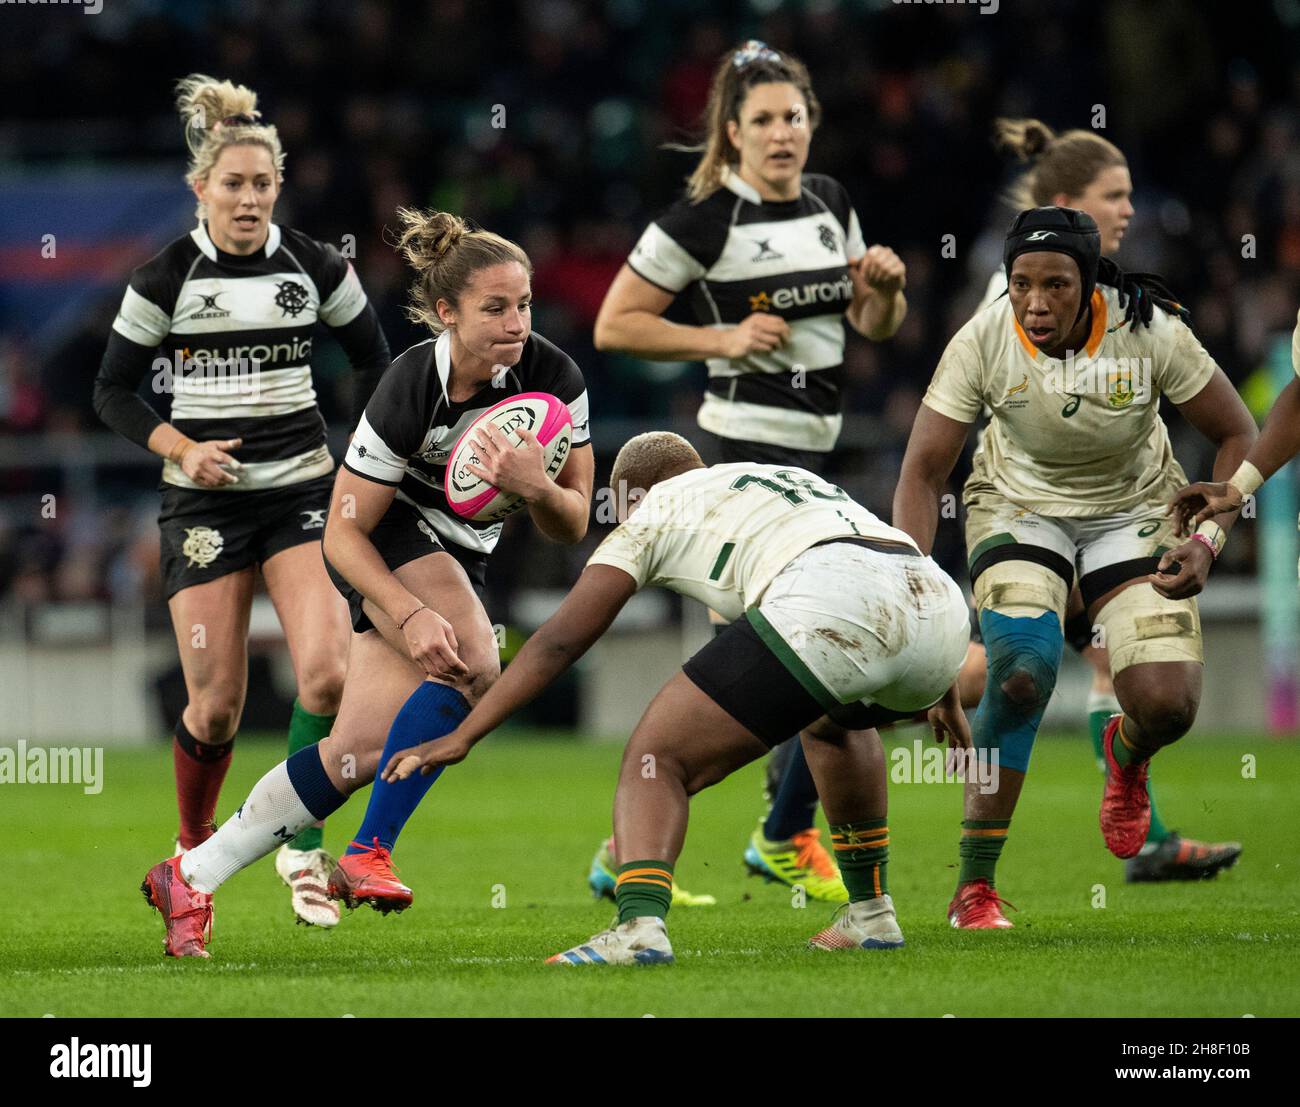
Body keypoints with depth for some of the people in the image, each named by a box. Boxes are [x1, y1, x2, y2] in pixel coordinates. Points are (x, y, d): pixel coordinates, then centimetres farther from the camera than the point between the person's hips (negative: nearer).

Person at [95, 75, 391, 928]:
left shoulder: (317, 268, 0)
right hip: (205, 504, -1)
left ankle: (303, 848, 0)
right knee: (216, 704, -3)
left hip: (303, 491, 1)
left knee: (328, 673, -18)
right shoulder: (166, 279, -5)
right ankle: (193, 848, 23)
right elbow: (113, 391, 2)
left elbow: (373, 356, 15)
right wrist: (182, 448, -13)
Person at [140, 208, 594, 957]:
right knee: (473, 665, -33)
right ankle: (367, 857, -26)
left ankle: (190, 878, 5)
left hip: (461, 557, 5)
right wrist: (410, 616, -33)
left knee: (360, 753, -3)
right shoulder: (411, 389, -27)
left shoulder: (554, 377, -16)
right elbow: (344, 532, -20)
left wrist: (536, 488, -32)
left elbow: (573, 525, -10)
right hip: (387, 538, -5)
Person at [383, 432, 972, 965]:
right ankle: (870, 914, 37)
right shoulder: (800, 480, 40)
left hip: (828, 608, -7)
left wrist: (461, 737, 21)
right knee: (836, 721, 40)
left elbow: (559, 641, 18)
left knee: (657, 761, 1)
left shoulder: (653, 509, 23)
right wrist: (944, 697, 62)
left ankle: (639, 925, -24)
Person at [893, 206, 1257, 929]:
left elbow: (1239, 436, -11)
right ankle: (974, 887, -17)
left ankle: (1127, 757, 27)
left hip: (1132, 511, 1)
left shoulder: (1148, 333, -24)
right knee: (1024, 671, -28)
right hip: (1021, 509, -1)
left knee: (1168, 707, -16)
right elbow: (924, 471, -18)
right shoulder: (983, 343, -24)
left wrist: (1209, 542, -23)